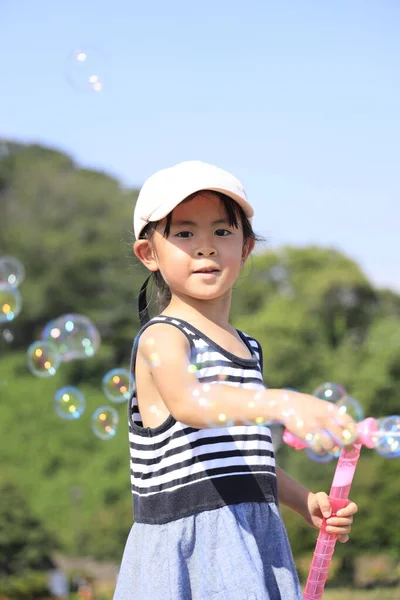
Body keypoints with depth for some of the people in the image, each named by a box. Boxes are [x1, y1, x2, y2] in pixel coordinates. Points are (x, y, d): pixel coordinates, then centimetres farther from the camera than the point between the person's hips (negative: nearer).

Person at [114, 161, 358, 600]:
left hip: (256, 543, 7)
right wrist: (281, 403, -46)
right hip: (186, 543, -7)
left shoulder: (247, 349, 17)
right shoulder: (162, 337, -8)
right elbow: (188, 402, -31)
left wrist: (305, 502, 11)